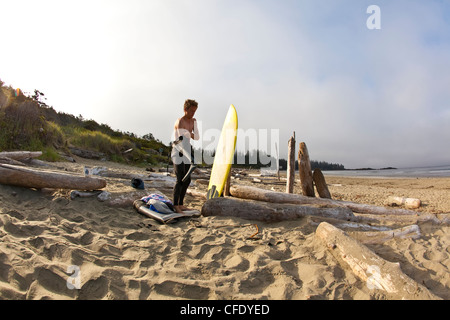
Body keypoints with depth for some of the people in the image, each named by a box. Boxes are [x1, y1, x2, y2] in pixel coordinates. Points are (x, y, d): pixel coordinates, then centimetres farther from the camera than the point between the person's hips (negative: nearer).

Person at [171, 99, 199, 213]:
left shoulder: (193, 121, 8)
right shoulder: (180, 122, -18)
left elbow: (197, 137, 3)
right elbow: (183, 141, -28)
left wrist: (190, 133, -16)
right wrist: (191, 157, -34)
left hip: (186, 154, 8)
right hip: (177, 154, -8)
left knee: (187, 180, 8)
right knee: (180, 180, -13)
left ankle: (180, 204, 18)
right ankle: (175, 205, -3)